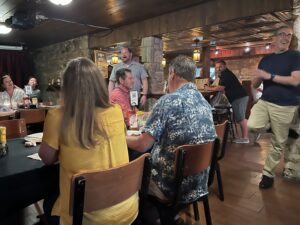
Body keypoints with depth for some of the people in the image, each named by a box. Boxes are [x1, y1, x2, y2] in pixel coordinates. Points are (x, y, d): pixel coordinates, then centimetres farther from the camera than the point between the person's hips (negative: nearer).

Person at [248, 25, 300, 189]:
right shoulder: (265, 60, 10)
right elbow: (255, 85, 10)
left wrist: (269, 76, -18)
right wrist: (258, 77, -13)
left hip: (285, 106, -3)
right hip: (264, 101, 4)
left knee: (278, 144, 4)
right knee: (252, 126, -23)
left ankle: (268, 173, 23)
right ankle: (268, 125, 13)